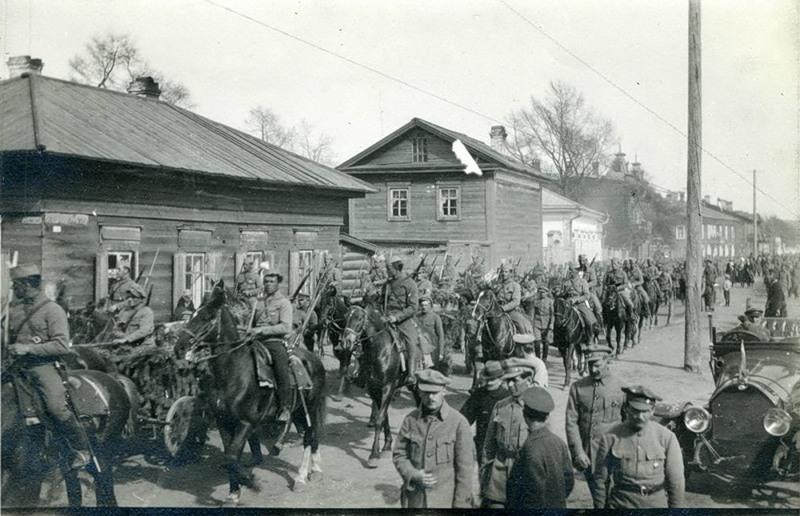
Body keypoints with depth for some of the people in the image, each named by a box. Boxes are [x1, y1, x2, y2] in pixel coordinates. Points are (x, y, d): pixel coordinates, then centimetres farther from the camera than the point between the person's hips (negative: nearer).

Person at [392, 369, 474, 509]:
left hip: (445, 501, -3)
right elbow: (399, 454, 6)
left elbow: (465, 467, -7)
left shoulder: (458, 422, -9)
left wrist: (461, 503, -7)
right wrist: (414, 475, -11)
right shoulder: (411, 420, 1)